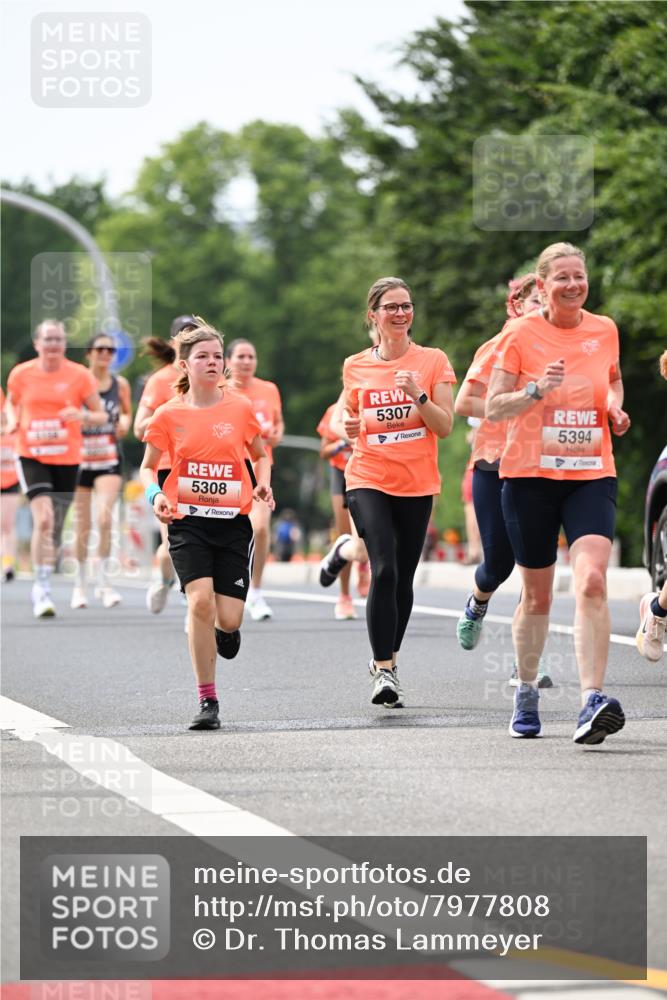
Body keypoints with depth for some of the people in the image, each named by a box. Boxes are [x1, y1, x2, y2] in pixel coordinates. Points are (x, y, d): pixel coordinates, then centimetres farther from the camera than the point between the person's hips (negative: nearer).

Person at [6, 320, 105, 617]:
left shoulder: (79, 375, -2)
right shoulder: (21, 374, 0)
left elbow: (101, 416, 2)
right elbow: (11, 406, 18)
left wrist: (82, 416, -19)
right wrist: (12, 421, -4)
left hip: (67, 459, 1)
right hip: (31, 456, -1)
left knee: (55, 527, 9)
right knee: (43, 519, -20)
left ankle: (41, 589, 28)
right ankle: (42, 588, -14)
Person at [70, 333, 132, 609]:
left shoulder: (120, 384, 4)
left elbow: (128, 412, 19)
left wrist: (125, 423, -2)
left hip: (110, 461, 1)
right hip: (81, 459, 0)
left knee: (105, 518, -18)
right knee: (82, 526, 5)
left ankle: (103, 581, -7)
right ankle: (80, 584, 21)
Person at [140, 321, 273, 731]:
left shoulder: (240, 408, 2)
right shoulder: (169, 415, 0)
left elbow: (261, 455, 17)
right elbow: (148, 467, 10)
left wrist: (263, 483, -3)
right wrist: (155, 494, -11)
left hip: (233, 522, 1)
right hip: (187, 521, -1)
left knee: (228, 619, -5)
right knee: (200, 601, -20)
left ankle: (226, 629, 38)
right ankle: (208, 701, -9)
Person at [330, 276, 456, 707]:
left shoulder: (433, 361, 1)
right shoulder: (355, 367, 6)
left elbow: (445, 427, -3)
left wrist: (418, 395, -18)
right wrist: (350, 426, -5)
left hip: (417, 484, 1)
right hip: (368, 478, -1)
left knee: (403, 579, 7)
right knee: (384, 570, -19)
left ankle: (388, 660, 29)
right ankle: (383, 672, -17)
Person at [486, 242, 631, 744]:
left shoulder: (604, 330, 6)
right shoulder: (521, 333, -3)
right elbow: (493, 407, -3)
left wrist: (615, 405, 4)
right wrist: (537, 389, -20)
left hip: (592, 475, 1)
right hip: (530, 475, -1)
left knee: (592, 580, -20)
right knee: (537, 595, 9)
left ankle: (593, 701, -26)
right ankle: (527, 693, 31)